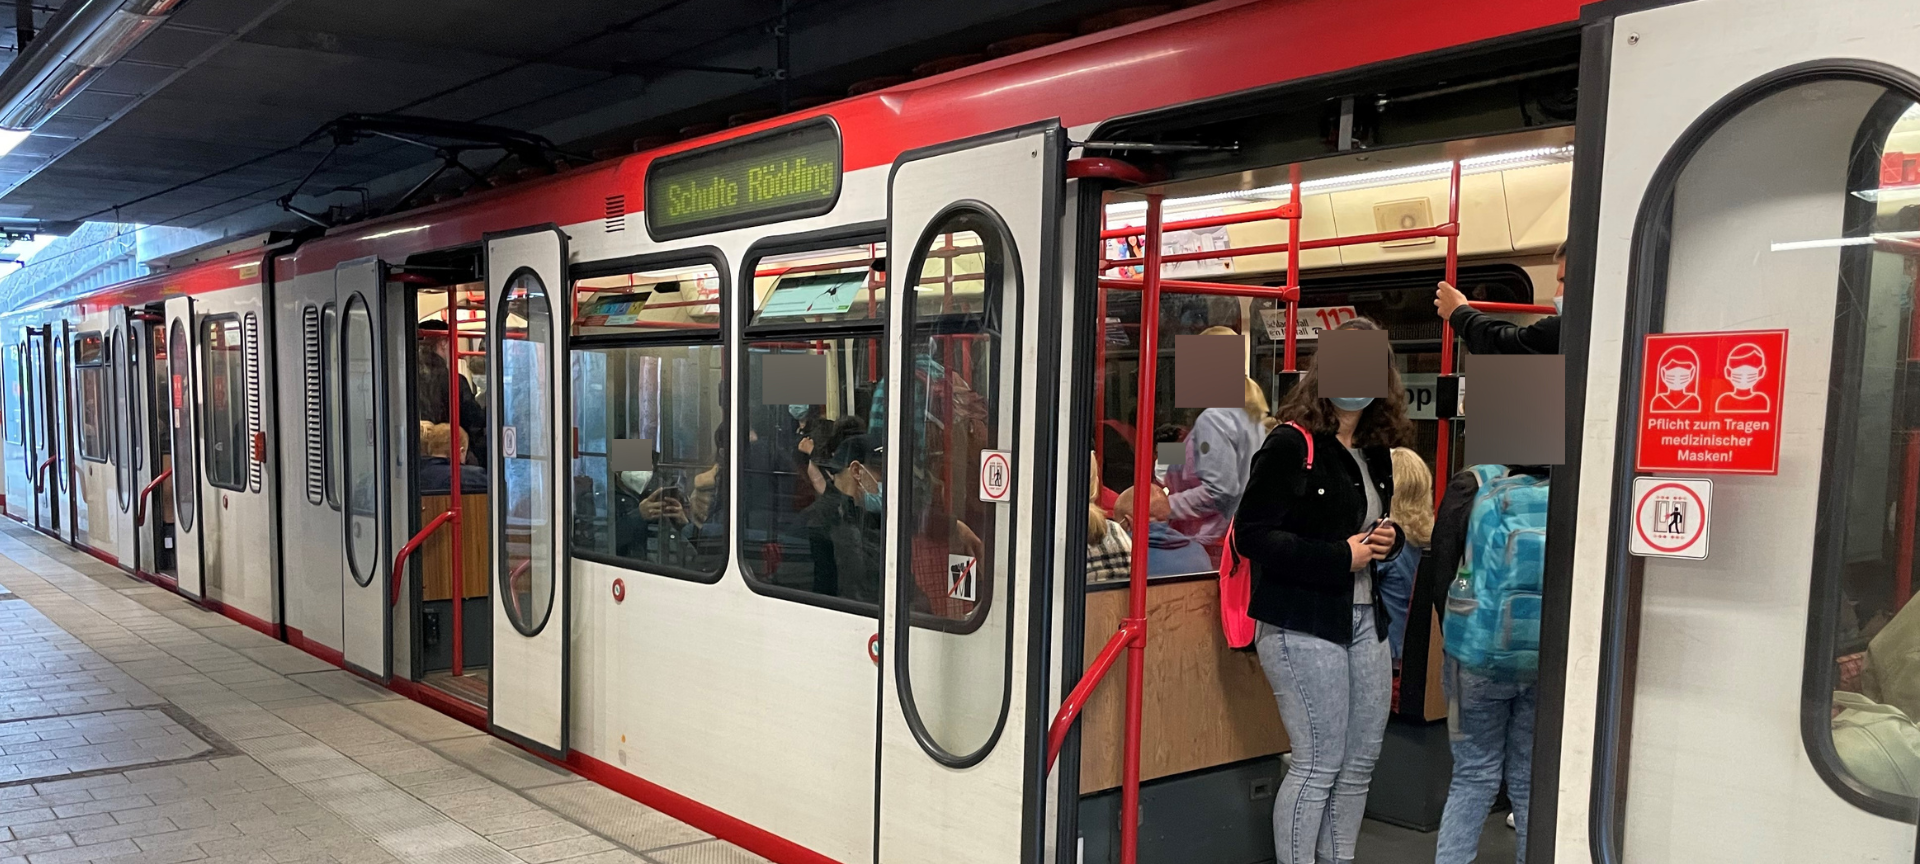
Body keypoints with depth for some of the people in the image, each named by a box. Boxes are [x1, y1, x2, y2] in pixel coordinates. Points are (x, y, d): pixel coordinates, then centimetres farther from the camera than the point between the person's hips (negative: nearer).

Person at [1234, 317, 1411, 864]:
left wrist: (1387, 542, 2)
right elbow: (1251, 535, -19)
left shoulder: (1375, 453, 12)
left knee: (1361, 761, 14)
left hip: (1365, 620, 8)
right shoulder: (1291, 445, -12)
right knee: (1320, 764, -2)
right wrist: (1341, 557, -19)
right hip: (1303, 624, -8)